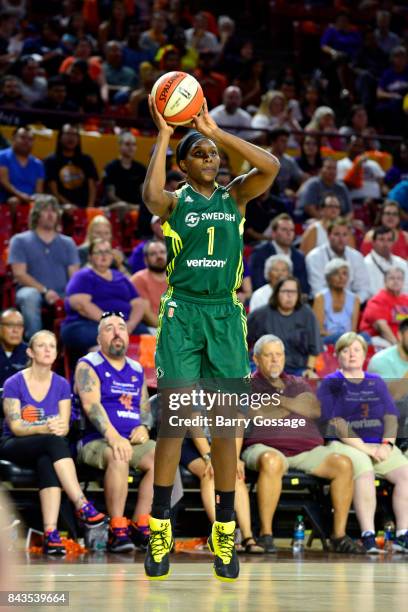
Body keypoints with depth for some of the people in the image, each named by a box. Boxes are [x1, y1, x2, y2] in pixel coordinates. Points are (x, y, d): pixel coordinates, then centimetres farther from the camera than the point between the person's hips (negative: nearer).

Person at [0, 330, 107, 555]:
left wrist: (58, 427, -25)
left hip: (49, 448, 3)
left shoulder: (61, 385, 6)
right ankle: (82, 506, -43)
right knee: (54, 442, -35)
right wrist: (44, 429, -30)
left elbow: (64, 426, 0)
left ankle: (50, 532, -49)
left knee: (47, 463, -36)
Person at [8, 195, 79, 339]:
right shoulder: (20, 241, 10)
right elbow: (19, 274, -1)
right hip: (34, 291, -2)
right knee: (29, 296, -39)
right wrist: (44, 290, -15)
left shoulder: (67, 243, 20)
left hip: (62, 295, 2)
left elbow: (74, 274, 9)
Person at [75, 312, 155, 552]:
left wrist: (144, 427, -2)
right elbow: (91, 404, -13)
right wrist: (113, 437, -28)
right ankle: (117, 531, -33)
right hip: (96, 442, -5)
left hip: (134, 441, 5)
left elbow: (145, 407, 23)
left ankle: (139, 525, -19)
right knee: (118, 457, -38)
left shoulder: (137, 370, 21)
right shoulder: (89, 366, 2)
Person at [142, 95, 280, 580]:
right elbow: (151, 195, -22)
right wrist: (163, 136, -16)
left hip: (226, 316, 2)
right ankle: (159, 531, -3)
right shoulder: (175, 200, 3)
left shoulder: (235, 196, 10)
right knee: (173, 420, -6)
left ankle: (224, 532, 7)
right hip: (181, 313, -2)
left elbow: (272, 166, -8)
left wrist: (217, 132, -8)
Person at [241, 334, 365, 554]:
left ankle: (339, 535, -18)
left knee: (343, 464, -22)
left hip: (306, 449, 4)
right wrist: (296, 407, 3)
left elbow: (315, 409, 7)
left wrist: (281, 400, -2)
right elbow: (254, 415, -4)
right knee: (272, 462, -41)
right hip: (266, 447, -4)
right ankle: (265, 535, -36)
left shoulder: (299, 384, 27)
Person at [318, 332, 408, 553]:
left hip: (380, 446, 5)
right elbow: (335, 422, -5)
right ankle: (368, 537, -38)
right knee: (365, 472, -36)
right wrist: (364, 448, -13)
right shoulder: (330, 384, 6)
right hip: (346, 445, -4)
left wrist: (386, 444, -6)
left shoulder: (377, 383, 21)